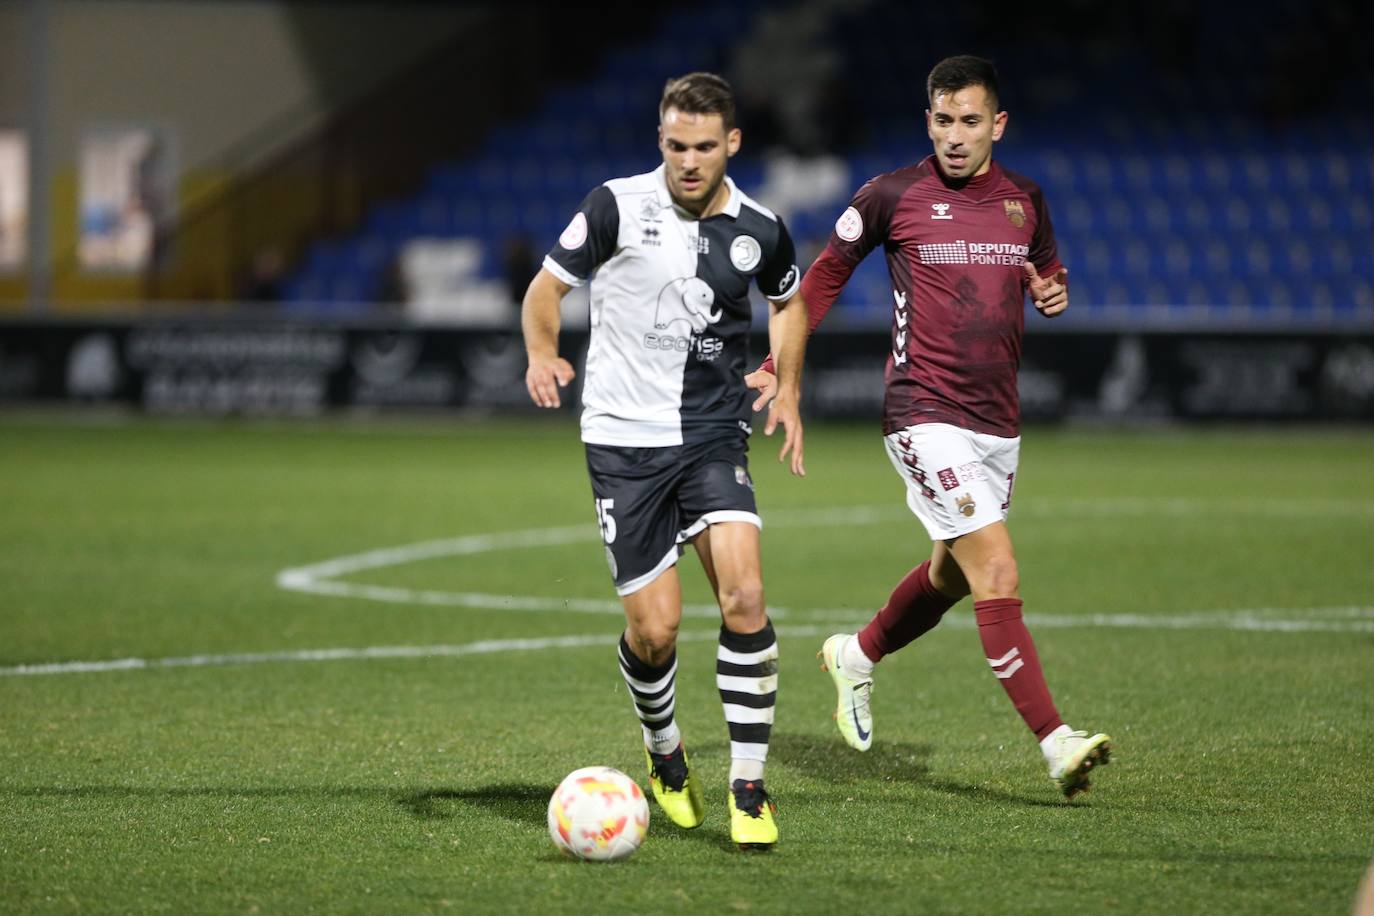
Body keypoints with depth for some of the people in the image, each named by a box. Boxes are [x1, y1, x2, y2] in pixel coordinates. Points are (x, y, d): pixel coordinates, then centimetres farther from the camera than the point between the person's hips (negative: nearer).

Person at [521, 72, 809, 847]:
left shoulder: (758, 230, 1)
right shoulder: (619, 208, -7)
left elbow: (791, 299, 23)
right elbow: (547, 287, 0)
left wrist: (788, 391, 15)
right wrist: (542, 353, -20)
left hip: (714, 436, 2)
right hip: (624, 440, -2)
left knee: (745, 595, -19)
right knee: (655, 627, -3)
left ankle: (750, 790, -11)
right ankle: (664, 750, 30)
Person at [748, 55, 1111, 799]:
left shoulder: (1023, 201, 8)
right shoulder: (893, 196, -5)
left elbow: (1047, 275, 23)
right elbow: (828, 272, 7)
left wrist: (1053, 291, -1)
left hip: (998, 421, 6)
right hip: (926, 416, -6)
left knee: (951, 576, 19)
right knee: (998, 575, -16)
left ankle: (856, 657, 47)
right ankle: (1057, 744, -19)